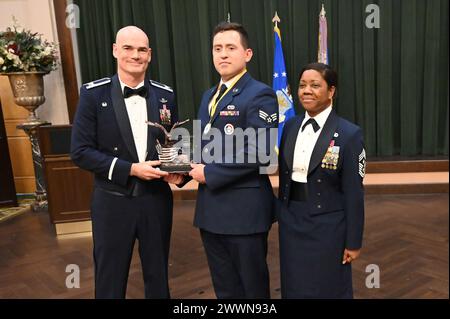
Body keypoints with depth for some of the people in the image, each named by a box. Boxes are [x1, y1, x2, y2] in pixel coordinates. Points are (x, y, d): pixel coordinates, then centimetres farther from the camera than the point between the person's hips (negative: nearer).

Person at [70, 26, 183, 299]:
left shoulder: (166, 95, 3)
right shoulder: (94, 94, -6)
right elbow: (80, 151, -9)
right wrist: (130, 169, -18)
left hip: (157, 200, 3)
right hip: (113, 202, -2)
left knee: (158, 278, 18)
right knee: (110, 280, 12)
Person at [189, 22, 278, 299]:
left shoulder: (260, 95, -12)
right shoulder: (209, 95, 15)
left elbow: (259, 152, -21)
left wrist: (209, 174, -16)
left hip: (244, 208, -8)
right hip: (211, 207, 8)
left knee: (252, 286, 11)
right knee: (224, 288, 20)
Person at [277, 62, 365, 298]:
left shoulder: (349, 134, -13)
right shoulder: (291, 126, 3)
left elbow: (353, 192, -11)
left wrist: (353, 242, -8)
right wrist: (282, 214, 13)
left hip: (327, 226, -5)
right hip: (291, 223, 5)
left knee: (328, 288, 12)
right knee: (294, 287, 18)